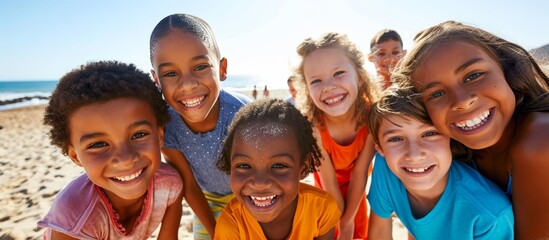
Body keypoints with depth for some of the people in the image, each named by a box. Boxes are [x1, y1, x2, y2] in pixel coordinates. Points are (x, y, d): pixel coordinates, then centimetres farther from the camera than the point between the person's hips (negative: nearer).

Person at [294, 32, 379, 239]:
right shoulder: (312, 126, -38)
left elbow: (359, 173, -24)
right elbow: (329, 180, -25)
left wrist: (348, 220, -15)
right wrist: (342, 220, -12)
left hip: (355, 183, 2)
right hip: (327, 185, -1)